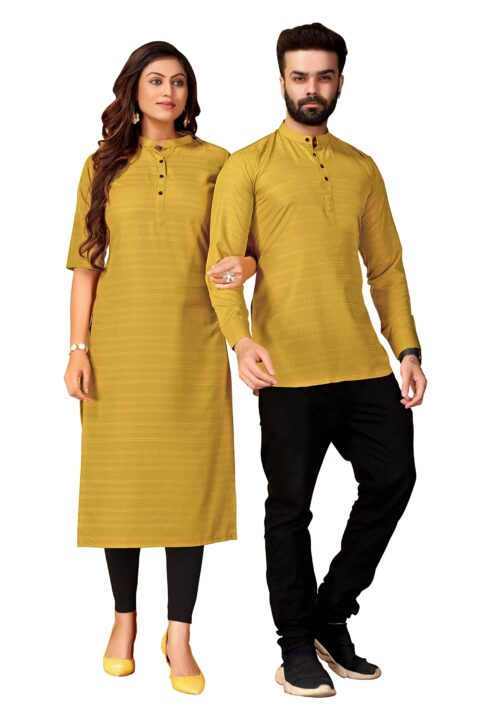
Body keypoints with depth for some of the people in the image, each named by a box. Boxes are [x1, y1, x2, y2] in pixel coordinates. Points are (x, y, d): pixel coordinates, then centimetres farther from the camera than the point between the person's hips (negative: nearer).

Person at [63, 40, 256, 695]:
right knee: (119, 476, 3)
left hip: (192, 345, 0)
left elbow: (248, 246, 12)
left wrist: (245, 265, -12)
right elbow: (85, 264, 7)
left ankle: (180, 632, 9)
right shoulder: (104, 165, 9)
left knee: (191, 476, -1)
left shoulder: (215, 162, 8)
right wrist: (78, 347, -2)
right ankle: (125, 617, 21)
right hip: (120, 345, 1)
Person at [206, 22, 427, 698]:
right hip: (289, 366, -4)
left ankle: (332, 616, 23)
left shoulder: (363, 169, 17)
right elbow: (223, 262, -6)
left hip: (364, 364, 5)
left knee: (393, 477, 4)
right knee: (291, 505, 3)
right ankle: (298, 645, 19)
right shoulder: (247, 167, 3)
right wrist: (241, 339, -23)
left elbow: (386, 266, 17)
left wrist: (408, 349, 8)